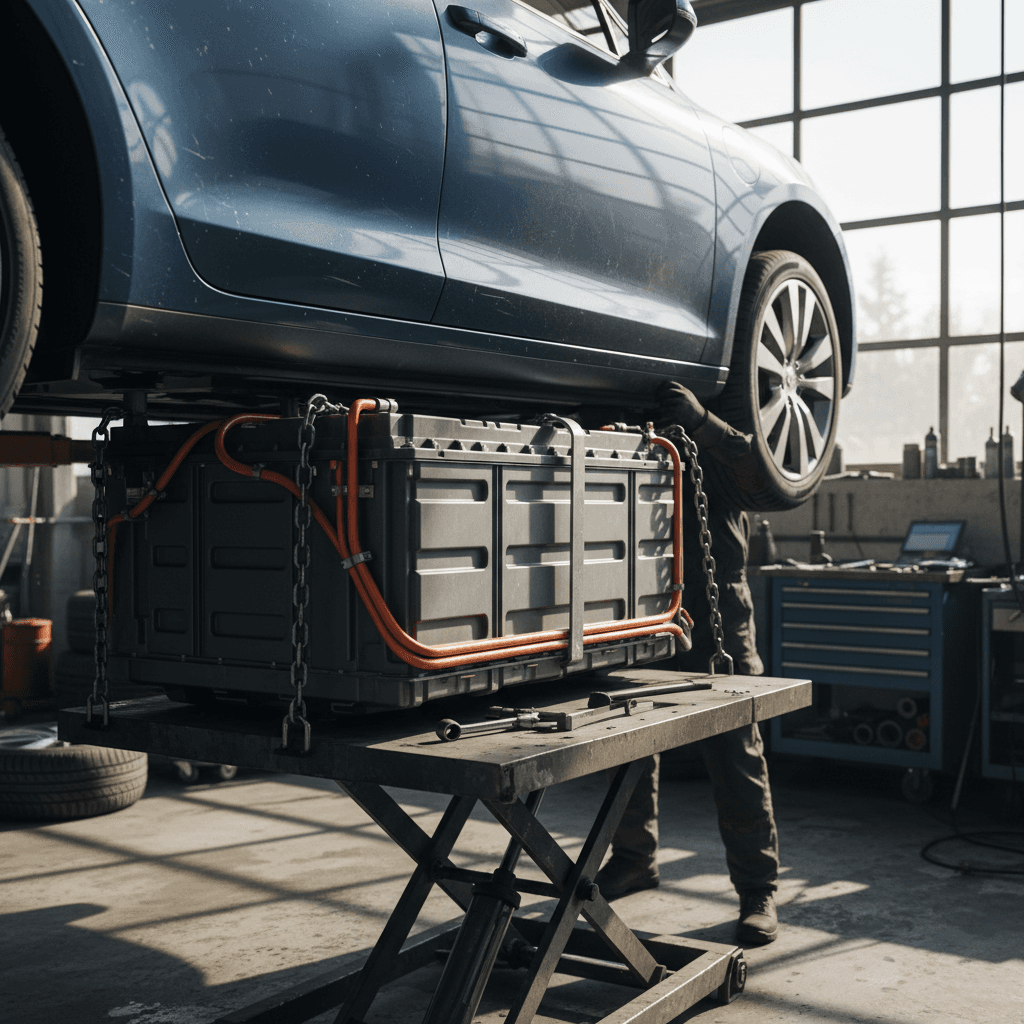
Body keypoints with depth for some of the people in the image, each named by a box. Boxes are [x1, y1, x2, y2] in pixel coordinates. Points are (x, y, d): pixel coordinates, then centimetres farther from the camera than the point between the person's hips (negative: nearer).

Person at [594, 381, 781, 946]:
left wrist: (701, 423, -30)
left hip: (716, 642, -4)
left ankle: (758, 891, 12)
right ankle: (633, 859, 37)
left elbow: (764, 475, -21)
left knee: (737, 766, -1)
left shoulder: (717, 459, -1)